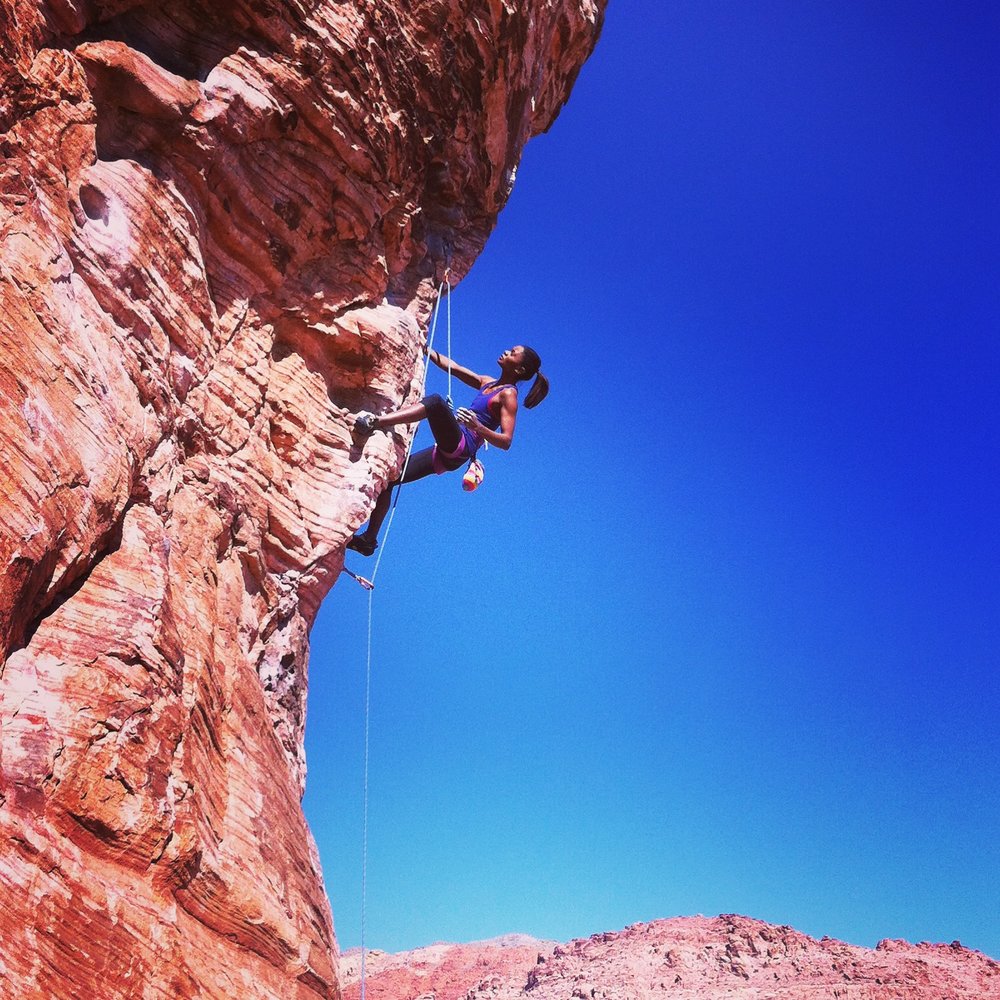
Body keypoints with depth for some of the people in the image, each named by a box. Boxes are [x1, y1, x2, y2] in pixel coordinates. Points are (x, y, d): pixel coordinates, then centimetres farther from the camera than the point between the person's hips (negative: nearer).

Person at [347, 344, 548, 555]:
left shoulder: (508, 394, -4)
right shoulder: (487, 383, 20)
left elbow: (506, 441, -15)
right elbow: (451, 366, 27)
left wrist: (478, 427, -29)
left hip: (459, 449, -9)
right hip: (446, 452, 9)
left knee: (436, 401, -32)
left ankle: (375, 421, -37)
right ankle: (369, 539, 8)